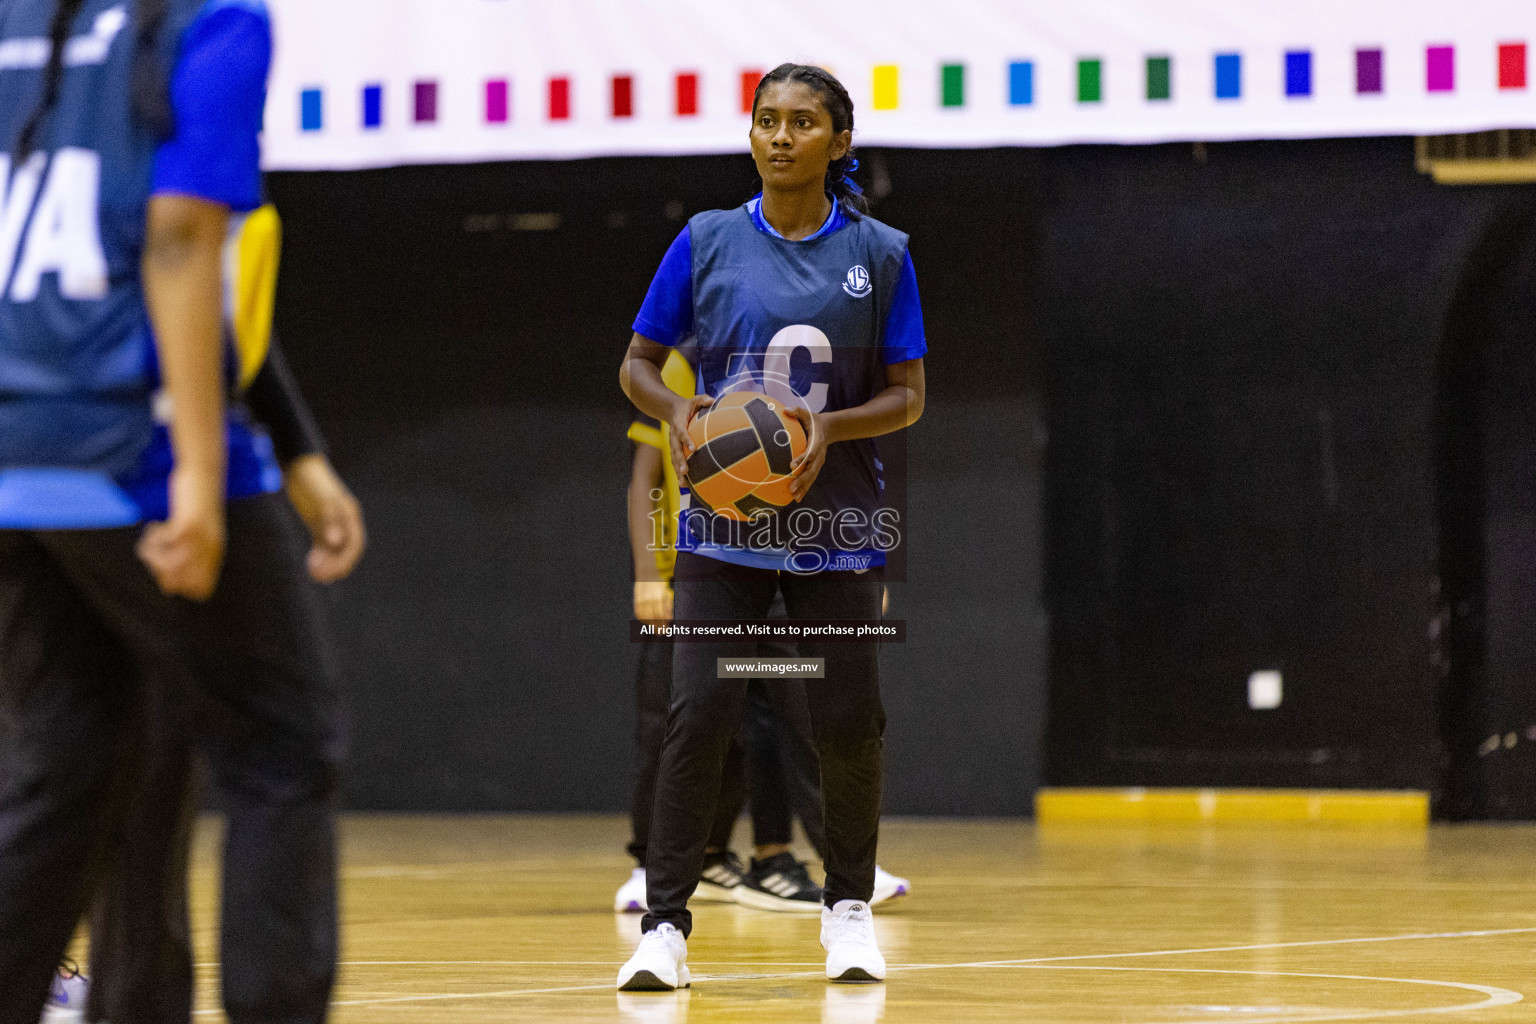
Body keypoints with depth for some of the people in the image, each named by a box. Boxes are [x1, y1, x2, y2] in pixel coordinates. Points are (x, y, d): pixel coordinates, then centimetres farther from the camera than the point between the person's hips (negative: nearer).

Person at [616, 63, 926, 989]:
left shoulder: (879, 253, 1)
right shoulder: (708, 243, 1)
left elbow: (908, 396, 3)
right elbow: (638, 364, 7)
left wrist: (832, 427, -16)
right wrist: (676, 410, -14)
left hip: (836, 527, 1)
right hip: (724, 523, -1)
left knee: (850, 721, 3)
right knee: (699, 712, -12)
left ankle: (850, 906, 23)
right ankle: (666, 925, -7)